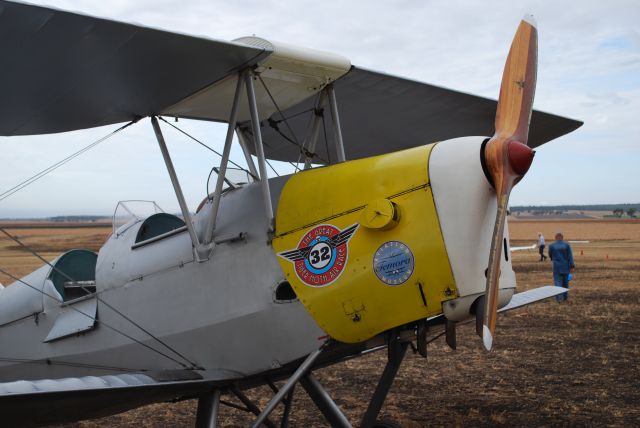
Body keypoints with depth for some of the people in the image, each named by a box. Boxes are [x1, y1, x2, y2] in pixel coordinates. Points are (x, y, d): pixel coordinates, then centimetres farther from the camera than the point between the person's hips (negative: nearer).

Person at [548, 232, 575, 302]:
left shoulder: (551, 245, -4)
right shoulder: (567, 244, -4)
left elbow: (550, 255, 10)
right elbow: (570, 256, -8)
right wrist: (572, 266, -7)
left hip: (557, 267, -2)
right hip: (566, 266, 2)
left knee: (558, 282, -1)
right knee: (565, 281, 16)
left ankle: (559, 297, -12)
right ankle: (565, 296, 26)